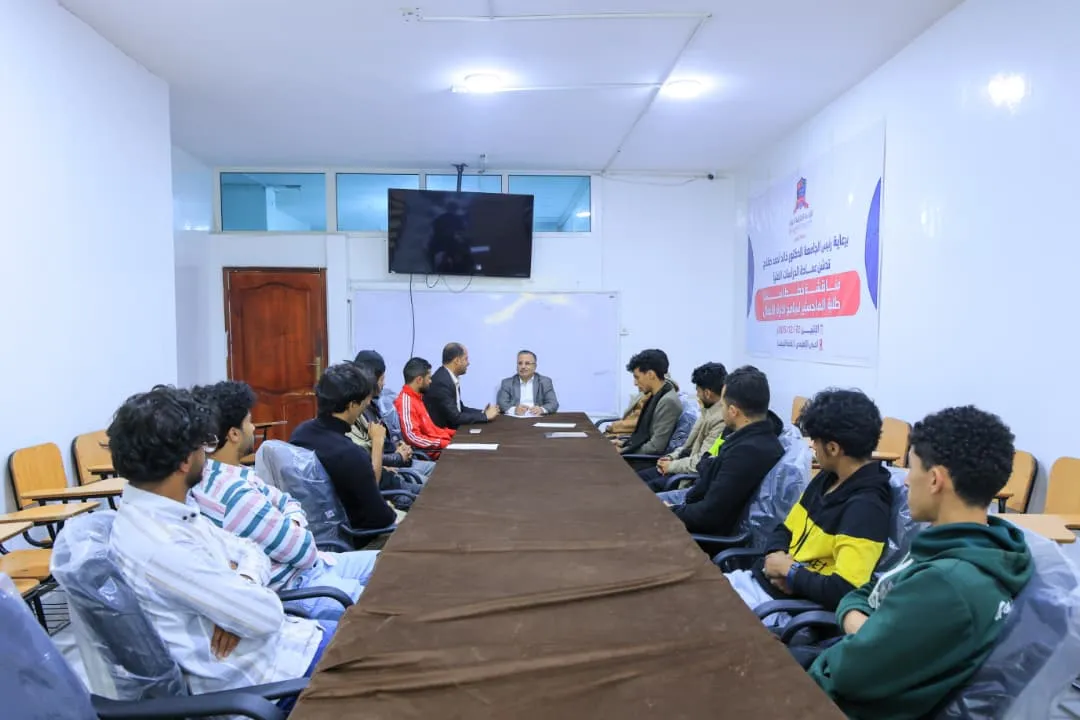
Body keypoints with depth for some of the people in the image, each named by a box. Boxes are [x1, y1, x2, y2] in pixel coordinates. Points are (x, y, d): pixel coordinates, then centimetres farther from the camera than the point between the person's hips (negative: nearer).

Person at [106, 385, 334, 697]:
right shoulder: (162, 546, -30)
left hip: (261, 636, 8)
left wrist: (242, 584, -15)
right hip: (251, 675, -8)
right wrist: (243, 585, -5)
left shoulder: (169, 511, 0)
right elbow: (266, 615, -25)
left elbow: (252, 551, 6)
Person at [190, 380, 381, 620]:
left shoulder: (233, 474, 2)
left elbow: (287, 502, 12)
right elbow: (305, 552, -23)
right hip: (294, 587, -10)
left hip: (298, 566, 10)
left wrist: (292, 527, -9)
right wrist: (296, 532, -1)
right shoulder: (237, 494, -29)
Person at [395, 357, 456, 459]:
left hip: (437, 445, 10)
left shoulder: (416, 397, 15)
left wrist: (453, 433, 10)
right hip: (430, 451, -10)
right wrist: (443, 443, -23)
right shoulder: (406, 401, -15)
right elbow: (412, 437, -25)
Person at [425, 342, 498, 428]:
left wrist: (483, 412, 0)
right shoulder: (441, 382, -20)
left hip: (450, 428, 8)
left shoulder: (451, 377, 7)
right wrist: (485, 416, -13)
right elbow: (455, 417, -21)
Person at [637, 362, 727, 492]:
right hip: (685, 462, 10)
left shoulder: (721, 419, -23)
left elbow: (701, 462, -25)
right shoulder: (709, 410, 9)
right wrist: (672, 457, 3)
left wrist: (672, 465, -12)